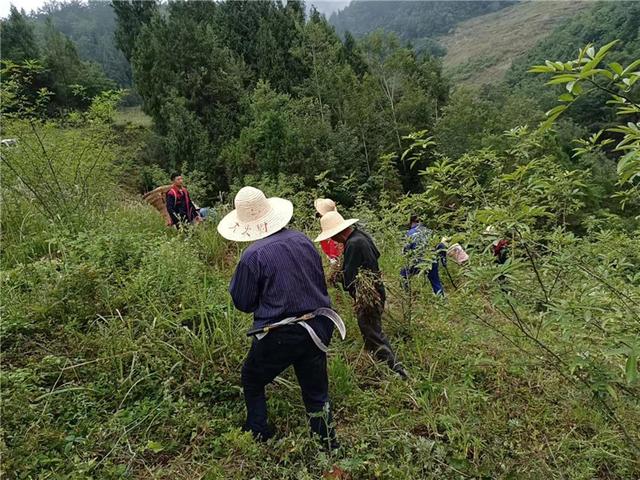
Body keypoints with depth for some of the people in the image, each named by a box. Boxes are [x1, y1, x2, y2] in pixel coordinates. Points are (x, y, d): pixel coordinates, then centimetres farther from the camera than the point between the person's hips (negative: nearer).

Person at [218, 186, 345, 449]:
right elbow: (320, 284, 11)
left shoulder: (253, 255, -17)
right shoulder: (302, 240, 0)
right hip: (317, 328, 5)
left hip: (278, 337, -4)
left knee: (252, 381, 24)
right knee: (316, 390, 20)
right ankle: (328, 444, 29)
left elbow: (243, 303, -5)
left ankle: (258, 435, 34)